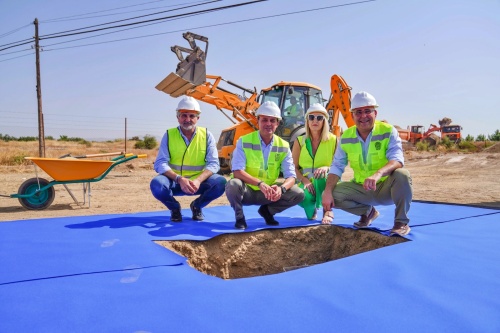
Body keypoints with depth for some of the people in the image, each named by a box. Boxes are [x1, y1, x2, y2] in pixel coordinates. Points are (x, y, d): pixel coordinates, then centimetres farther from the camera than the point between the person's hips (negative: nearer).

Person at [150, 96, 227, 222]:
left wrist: (198, 180, -29)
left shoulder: (207, 135, -3)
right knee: (157, 184, -31)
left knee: (220, 182, -27)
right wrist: (179, 179, -29)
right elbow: (160, 163, -12)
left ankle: (197, 205, 5)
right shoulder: (169, 135, -4)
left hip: (199, 182, 1)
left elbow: (213, 163, -9)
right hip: (175, 181, 0)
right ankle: (174, 207, 3)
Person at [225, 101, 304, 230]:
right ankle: (239, 217, -5)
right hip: (247, 191, -3)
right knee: (233, 185, -36)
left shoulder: (283, 146, -2)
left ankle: (267, 210, 11)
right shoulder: (244, 141, -12)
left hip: (269, 193, 3)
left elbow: (291, 177, -8)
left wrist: (281, 188, -32)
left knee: (298, 194, -16)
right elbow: (237, 171, -22)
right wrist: (260, 184, -38)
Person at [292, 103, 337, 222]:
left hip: (326, 183, -1)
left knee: (323, 174, -37)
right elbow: (294, 167, -1)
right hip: (306, 182, 1)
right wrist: (305, 181, -20)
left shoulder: (333, 140, 0)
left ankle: (327, 210, -17)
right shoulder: (300, 141, 3)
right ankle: (311, 208, 6)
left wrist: (327, 168, -26)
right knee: (300, 196, -33)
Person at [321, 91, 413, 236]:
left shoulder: (388, 131, -14)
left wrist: (378, 174, -49)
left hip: (386, 188, -4)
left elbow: (397, 160, -27)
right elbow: (337, 167, -4)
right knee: (333, 194, -17)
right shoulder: (346, 137, -4)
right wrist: (328, 192, -19)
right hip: (362, 190, 4)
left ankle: (401, 222, -10)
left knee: (402, 175, -34)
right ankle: (367, 211, 12)